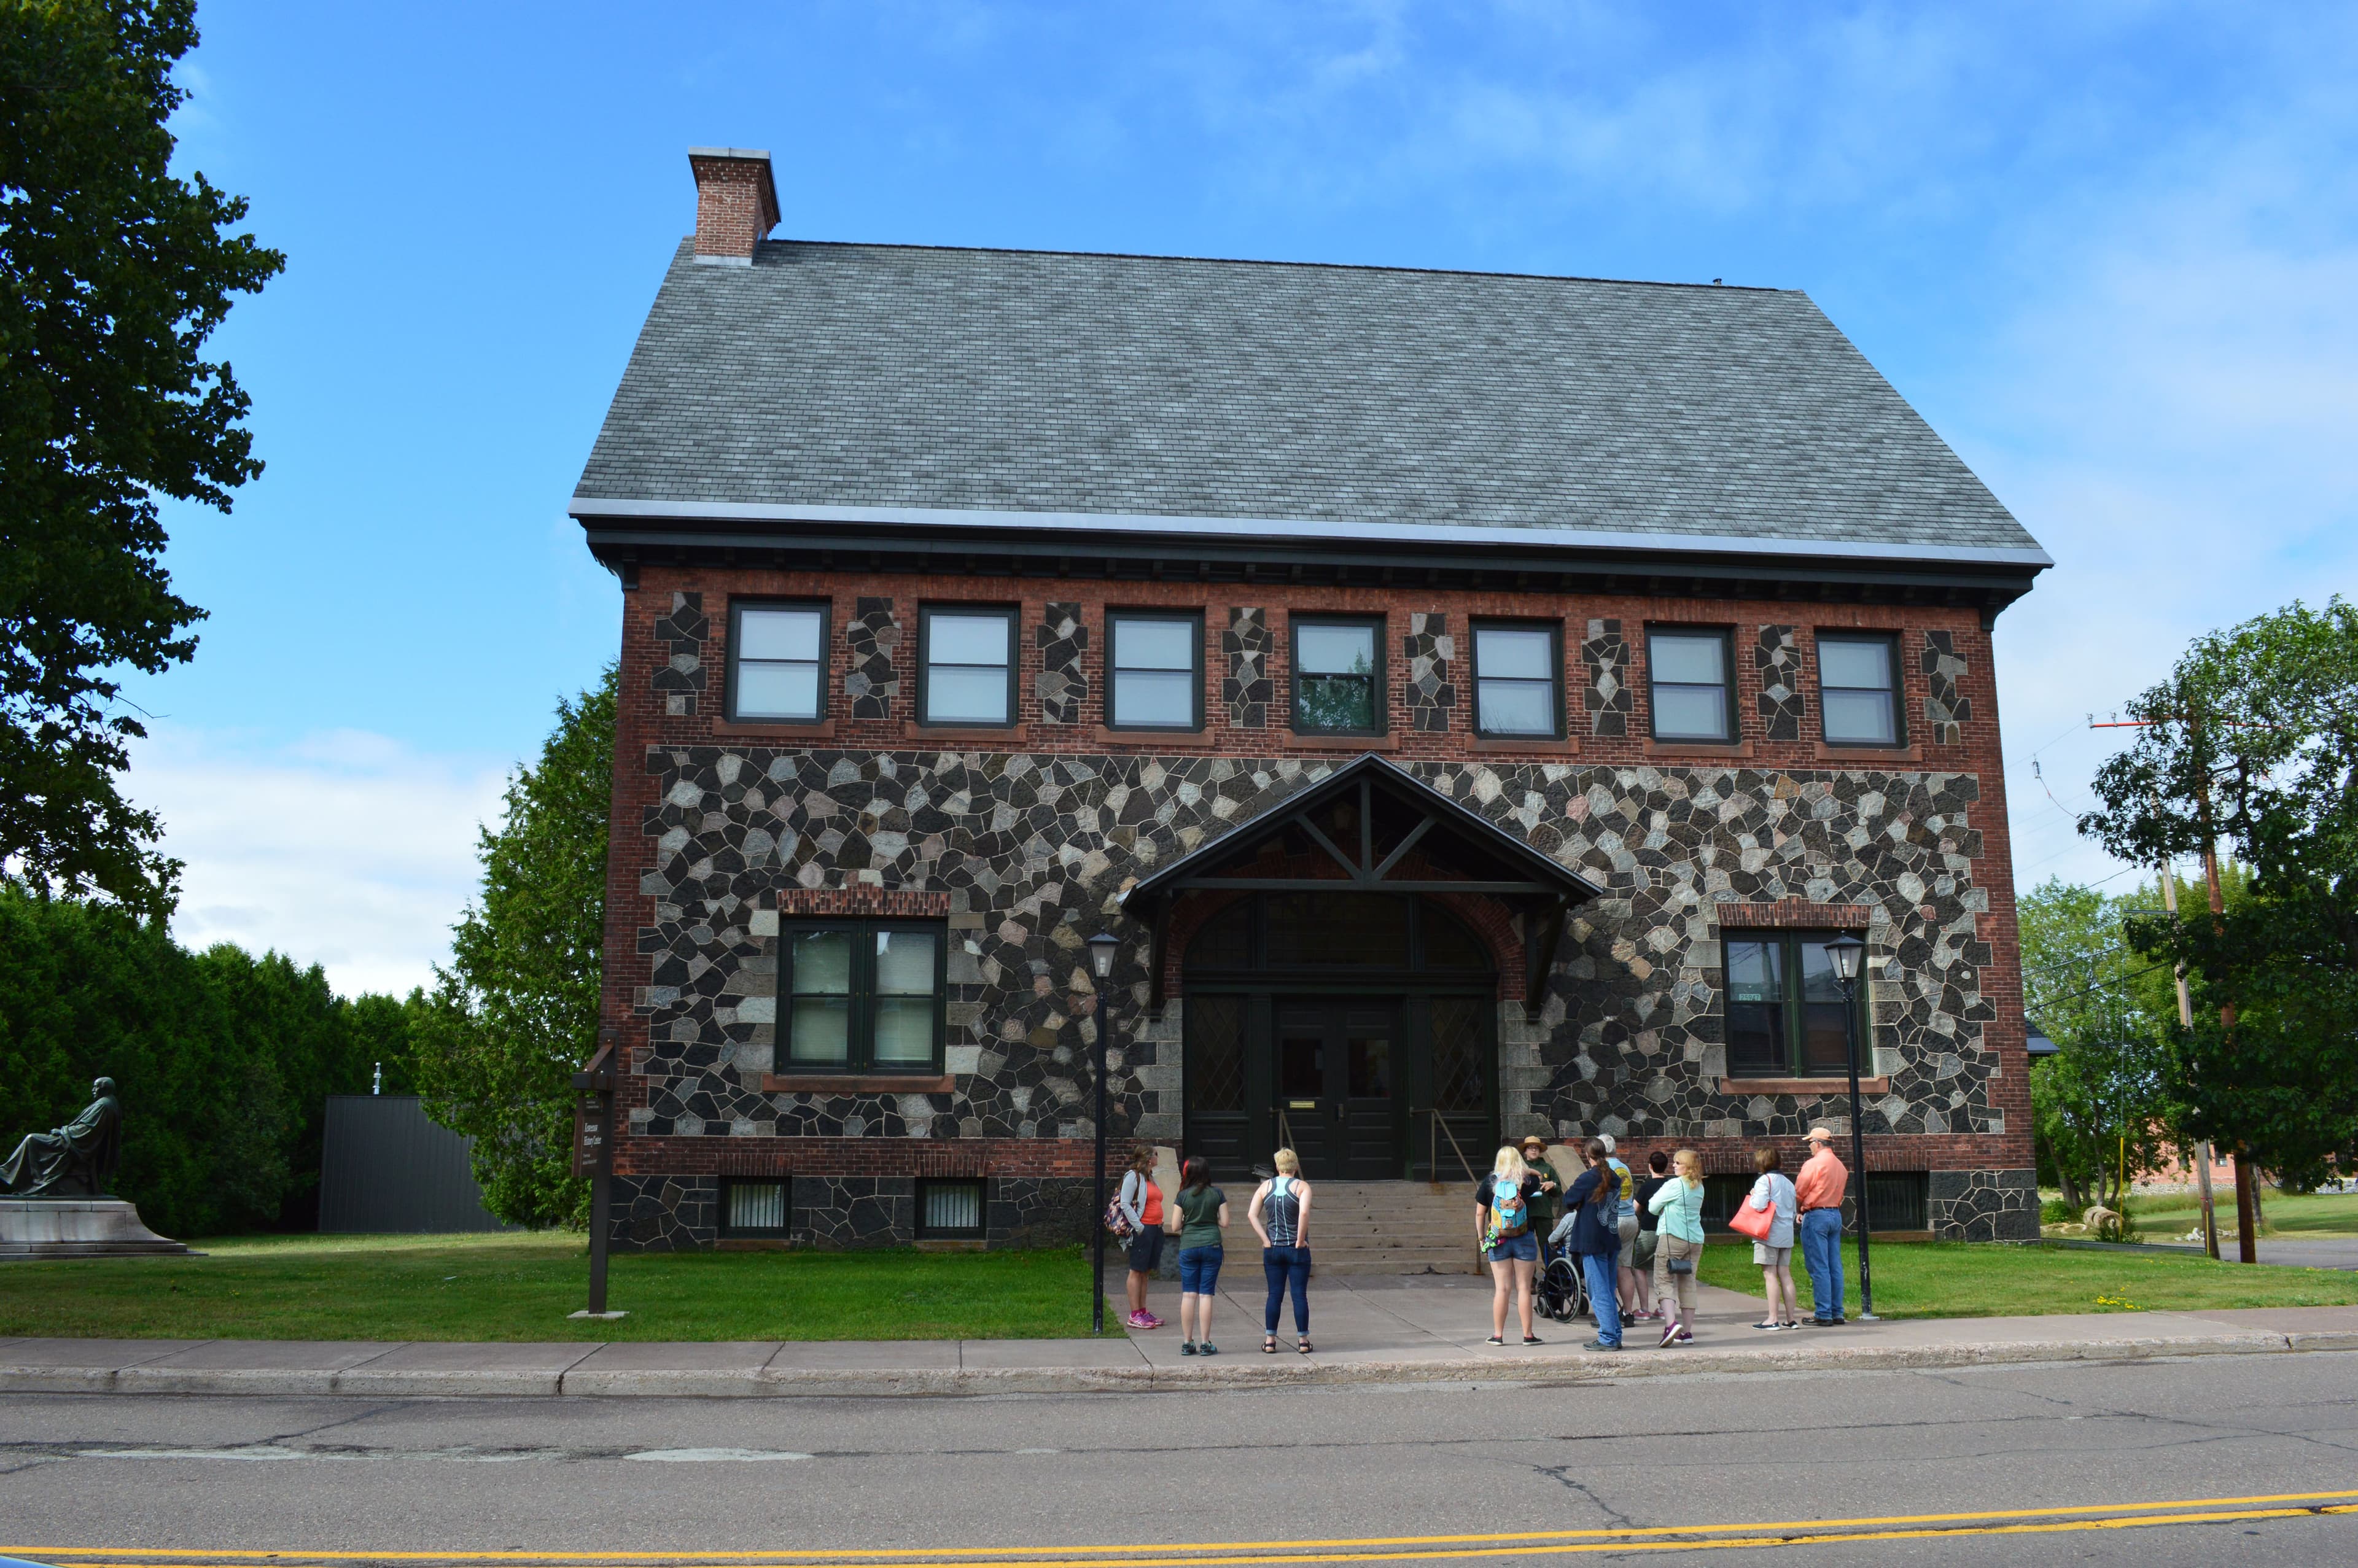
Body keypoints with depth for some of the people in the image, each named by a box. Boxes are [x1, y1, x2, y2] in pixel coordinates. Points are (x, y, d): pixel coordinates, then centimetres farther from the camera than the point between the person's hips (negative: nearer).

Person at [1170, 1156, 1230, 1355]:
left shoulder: (1183, 1195, -1)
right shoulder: (1217, 1194, 0)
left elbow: (1176, 1225, -2)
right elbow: (1225, 1223, -1)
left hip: (1188, 1247, 0)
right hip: (1212, 1246, 0)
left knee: (1188, 1295, 4)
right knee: (1206, 1294, 1)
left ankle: (1187, 1343, 6)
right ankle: (1205, 1344, 2)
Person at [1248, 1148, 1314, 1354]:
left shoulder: (1266, 1186, 4)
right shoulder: (1302, 1186, -6)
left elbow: (1251, 1215, -5)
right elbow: (1304, 1213, -23)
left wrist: (1266, 1240, -4)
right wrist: (1300, 1241, -14)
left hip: (1272, 1250, 3)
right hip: (1297, 1250, -3)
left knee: (1274, 1295, 9)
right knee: (1299, 1295, 4)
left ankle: (1269, 1340, 8)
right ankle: (1303, 1341, 8)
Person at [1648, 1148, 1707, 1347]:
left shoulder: (1674, 1185, -10)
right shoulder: (1699, 1188, 11)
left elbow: (1653, 1207, -3)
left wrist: (1665, 1210, 15)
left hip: (1672, 1236, -7)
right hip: (1695, 1239, 7)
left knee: (1664, 1280, -5)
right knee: (1688, 1283, 10)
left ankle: (1671, 1323, -24)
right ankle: (1687, 1332, 10)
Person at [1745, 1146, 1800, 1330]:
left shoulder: (1764, 1181, -10)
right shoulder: (1788, 1183, 15)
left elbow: (1760, 1205, -22)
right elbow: (1793, 1210, 19)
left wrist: (1752, 1197, -3)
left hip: (1769, 1234, -7)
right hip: (1786, 1234, 7)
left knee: (1770, 1275, -5)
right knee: (1785, 1275, 9)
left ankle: (1773, 1318, -7)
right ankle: (1791, 1318, 9)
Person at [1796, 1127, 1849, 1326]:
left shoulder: (1813, 1164, -12)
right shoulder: (1840, 1166, 13)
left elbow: (1798, 1193, -9)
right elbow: (1837, 1194, 16)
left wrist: (1803, 1208, 13)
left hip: (1817, 1216, -8)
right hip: (1836, 1215, 8)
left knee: (1818, 1268, -5)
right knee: (1835, 1266, 9)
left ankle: (1823, 1314, -5)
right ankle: (1837, 1313, 12)